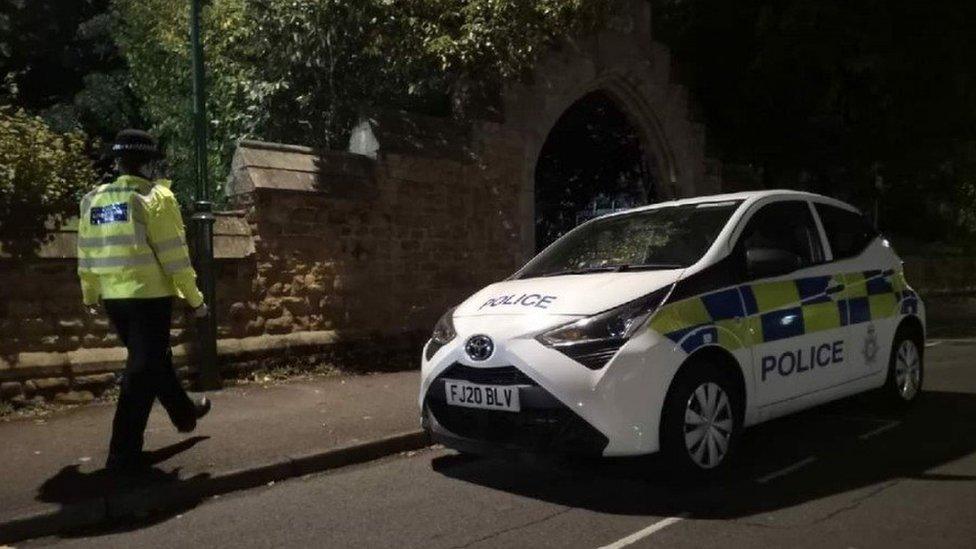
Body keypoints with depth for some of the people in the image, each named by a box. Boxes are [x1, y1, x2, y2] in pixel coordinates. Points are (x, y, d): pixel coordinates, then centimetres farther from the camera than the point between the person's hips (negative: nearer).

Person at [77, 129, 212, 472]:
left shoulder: (94, 201, 9)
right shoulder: (155, 197, -10)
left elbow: (86, 254, 13)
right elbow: (174, 255, -13)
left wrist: (90, 295, 25)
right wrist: (194, 298, -6)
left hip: (113, 298, 7)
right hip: (150, 296, -7)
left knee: (154, 359, 22)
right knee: (143, 370, -1)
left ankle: (185, 414, 40)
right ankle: (124, 453, 1)